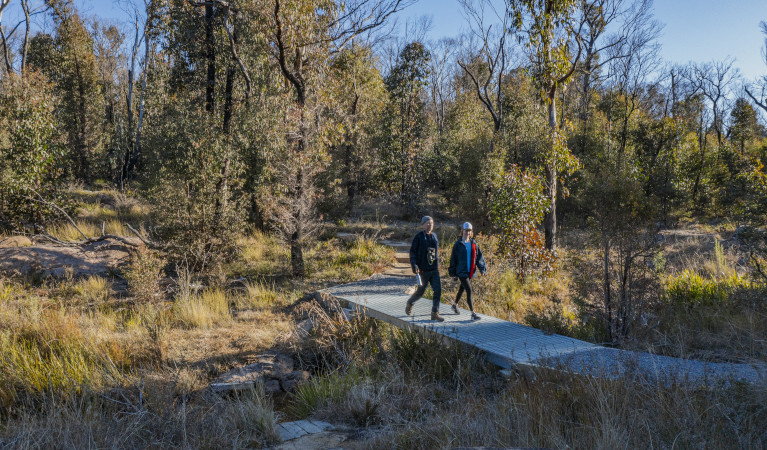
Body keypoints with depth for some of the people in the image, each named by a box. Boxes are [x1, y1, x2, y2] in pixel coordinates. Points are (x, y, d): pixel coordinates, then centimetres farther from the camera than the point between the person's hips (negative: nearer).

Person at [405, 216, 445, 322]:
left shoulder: (434, 236, 10)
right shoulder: (419, 237, -7)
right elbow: (412, 252, -9)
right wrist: (414, 265, -20)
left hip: (434, 269, 5)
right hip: (423, 270, -5)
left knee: (438, 290, -6)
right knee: (420, 292, 6)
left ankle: (435, 313, 1)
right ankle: (410, 303, 35)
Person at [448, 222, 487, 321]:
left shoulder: (474, 244, 6)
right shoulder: (458, 244, -6)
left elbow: (479, 256, 5)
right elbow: (453, 258, -2)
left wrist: (482, 268, -5)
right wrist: (453, 272, -1)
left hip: (470, 271, 5)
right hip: (461, 271, -5)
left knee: (462, 289, 21)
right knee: (469, 291, -13)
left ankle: (455, 305, 45)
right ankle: (473, 314, -12)